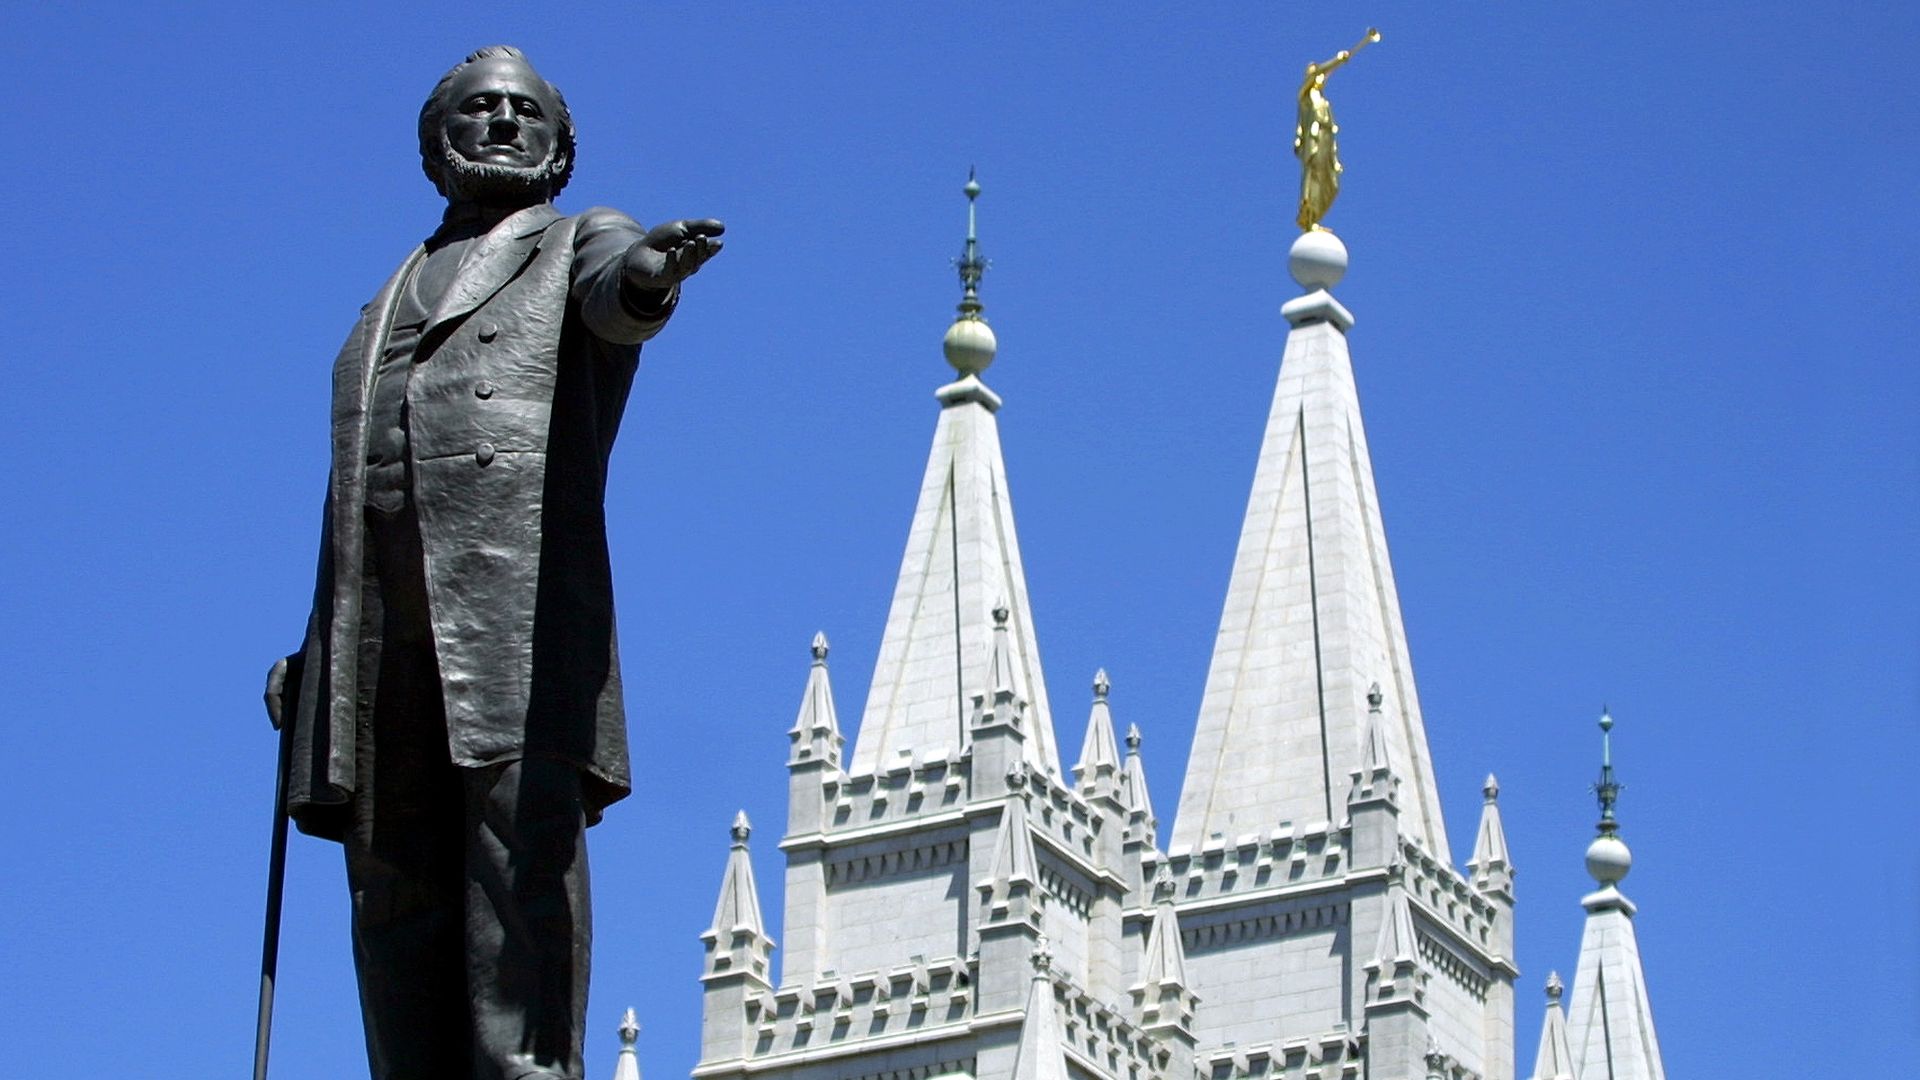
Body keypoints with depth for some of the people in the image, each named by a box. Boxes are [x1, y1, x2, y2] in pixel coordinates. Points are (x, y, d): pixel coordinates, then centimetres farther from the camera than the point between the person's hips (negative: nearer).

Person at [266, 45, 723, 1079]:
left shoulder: (575, 244, 18)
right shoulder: (386, 308, 34)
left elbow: (614, 292, -8)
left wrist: (647, 273, -34)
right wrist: (311, 660, 18)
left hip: (518, 602, -5)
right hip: (382, 634, 5)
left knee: (521, 851, -18)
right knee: (395, 883, -5)